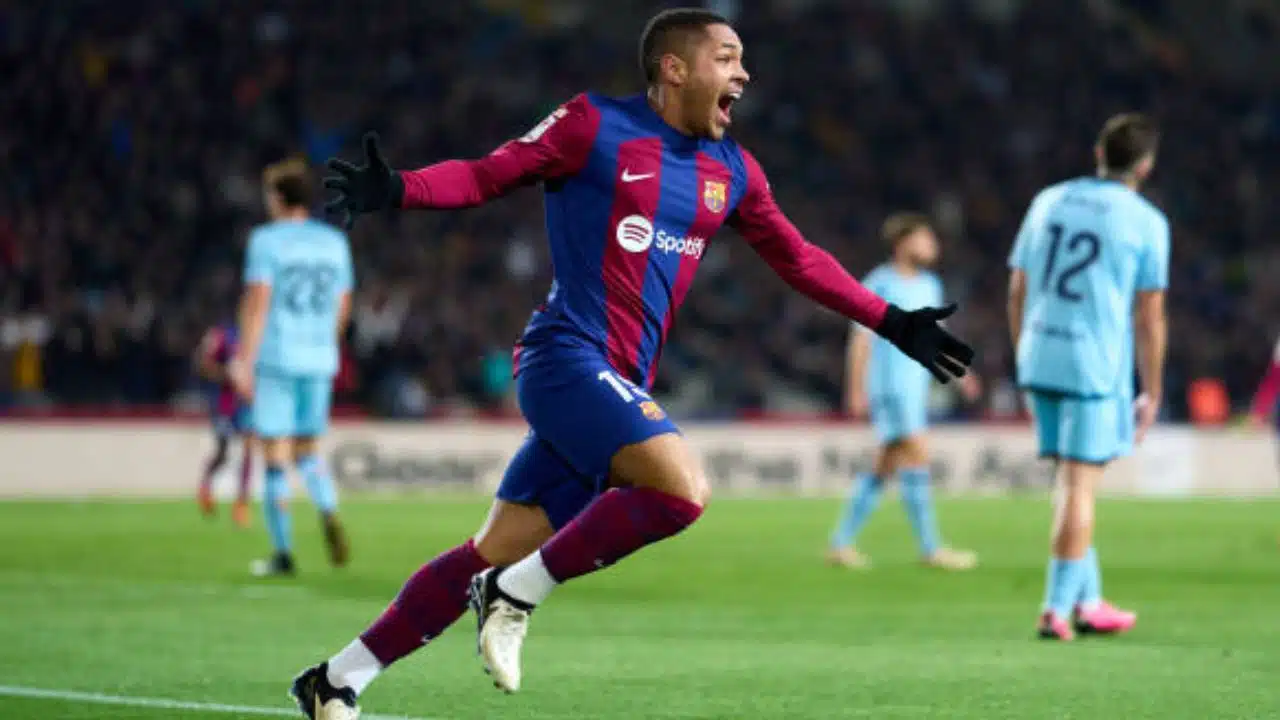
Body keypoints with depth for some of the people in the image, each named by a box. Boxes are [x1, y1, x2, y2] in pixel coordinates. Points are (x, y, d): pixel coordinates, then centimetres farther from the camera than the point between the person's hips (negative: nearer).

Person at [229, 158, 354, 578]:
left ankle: (282, 552, 0)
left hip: (276, 359, -5)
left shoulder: (267, 240, -6)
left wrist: (245, 360, -13)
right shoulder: (334, 242, 10)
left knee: (276, 456, 1)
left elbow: (257, 302, -13)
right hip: (320, 361, 5)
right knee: (308, 450, 15)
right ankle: (329, 515, -13)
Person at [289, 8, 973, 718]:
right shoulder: (595, 126, -3)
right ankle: (517, 596, -11)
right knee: (682, 487, -26)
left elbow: (799, 259, 25)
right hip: (567, 357, -7)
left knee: (494, 556, 4)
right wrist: (396, 190, -21)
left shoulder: (731, 171, 16)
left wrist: (892, 324, 23)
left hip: (618, 385, 7)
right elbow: (487, 175, -4)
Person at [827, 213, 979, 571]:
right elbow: (861, 338, -8)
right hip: (889, 387, -8)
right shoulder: (880, 284, -7)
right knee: (917, 457, -14)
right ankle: (930, 548, -14)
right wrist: (856, 390, -12)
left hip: (915, 389, 8)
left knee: (886, 467, 8)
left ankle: (841, 542, 13)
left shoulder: (928, 285, 15)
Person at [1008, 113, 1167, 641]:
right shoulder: (1146, 222, -5)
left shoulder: (1048, 202, 9)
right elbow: (1149, 318, -5)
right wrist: (1151, 394, 2)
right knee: (1079, 488, -1)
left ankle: (1087, 602, 20)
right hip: (1097, 367, -5)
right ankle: (1056, 608, -2)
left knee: (1074, 483, 15)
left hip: (1039, 360, 5)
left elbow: (1017, 290, 12)